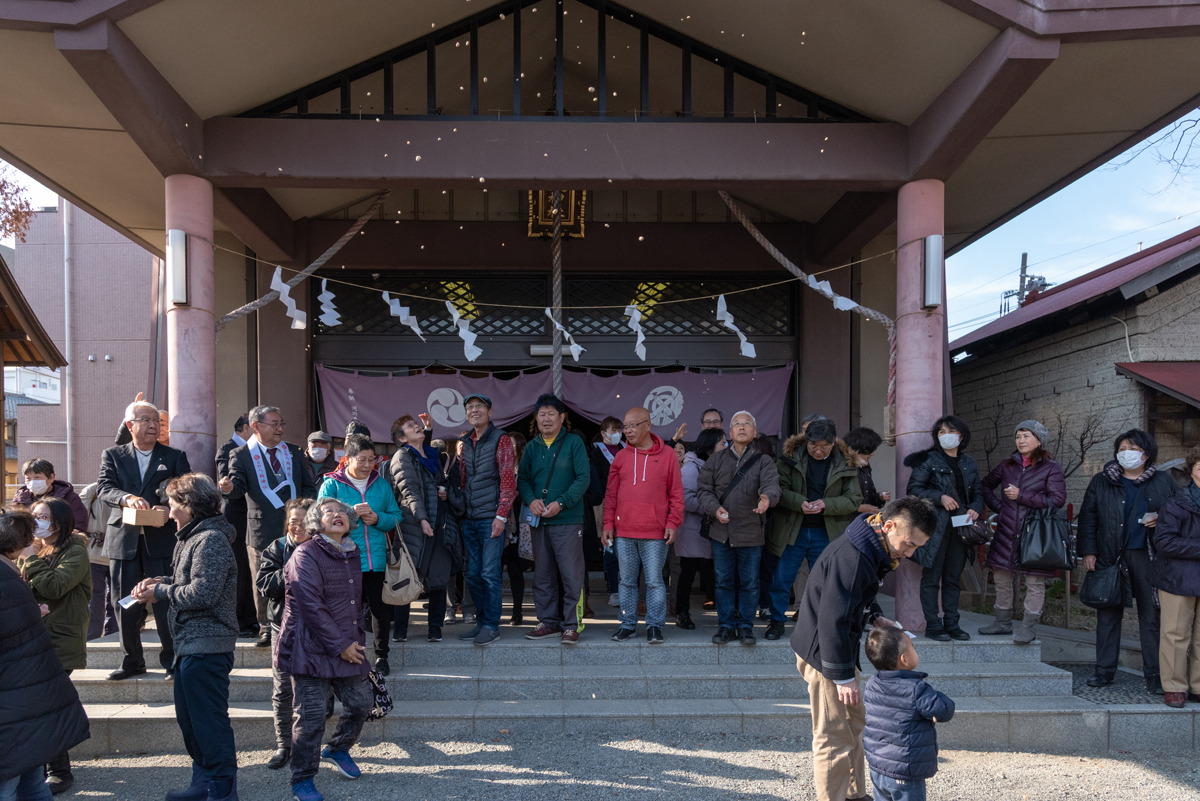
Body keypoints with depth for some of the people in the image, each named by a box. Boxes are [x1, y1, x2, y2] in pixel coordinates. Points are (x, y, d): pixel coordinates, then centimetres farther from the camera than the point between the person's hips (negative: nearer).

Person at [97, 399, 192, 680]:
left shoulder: (174, 457, 8)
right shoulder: (112, 456, 10)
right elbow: (105, 488, -4)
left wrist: (169, 509, -19)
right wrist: (127, 498, -25)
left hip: (162, 539, -2)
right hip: (124, 539, 2)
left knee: (166, 602, -2)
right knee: (125, 604, 9)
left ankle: (173, 660, 10)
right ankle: (132, 661, 24)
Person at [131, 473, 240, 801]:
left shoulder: (211, 540, -17)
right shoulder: (193, 537, 16)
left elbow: (203, 593, -23)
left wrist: (160, 593, -10)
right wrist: (160, 582, 4)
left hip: (206, 646, -11)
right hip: (190, 644, 11)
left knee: (210, 720, -3)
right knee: (188, 716, 20)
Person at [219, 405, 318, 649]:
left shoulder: (293, 452, 11)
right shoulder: (241, 455, 0)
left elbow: (309, 487, 14)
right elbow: (239, 486, -13)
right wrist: (230, 488, -36)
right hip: (263, 531, -2)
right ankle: (267, 628, 21)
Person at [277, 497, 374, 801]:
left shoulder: (352, 555, 13)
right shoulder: (306, 555, -10)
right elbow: (310, 605, -17)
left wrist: (356, 640, 13)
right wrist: (339, 645, -16)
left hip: (347, 648, 7)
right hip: (311, 649, -7)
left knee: (361, 702, 11)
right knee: (312, 715, -3)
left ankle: (338, 748, 37)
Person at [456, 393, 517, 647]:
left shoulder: (501, 440, -4)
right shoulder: (464, 443, 14)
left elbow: (508, 480, -9)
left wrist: (501, 515, -15)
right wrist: (459, 510, 10)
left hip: (491, 518, -6)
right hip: (469, 519, 6)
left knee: (489, 573, -5)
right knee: (473, 574, 9)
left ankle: (491, 625, 5)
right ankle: (481, 621, 21)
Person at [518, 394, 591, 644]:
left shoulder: (574, 443, -1)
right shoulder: (532, 447, 11)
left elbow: (583, 478, -7)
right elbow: (522, 478, 9)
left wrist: (561, 503, -17)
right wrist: (531, 500, -11)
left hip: (568, 520, -4)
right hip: (539, 521, 5)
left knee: (572, 575, -4)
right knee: (542, 576, 11)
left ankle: (571, 625, 6)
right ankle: (548, 622, 22)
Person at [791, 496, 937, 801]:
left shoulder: (870, 550, 4)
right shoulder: (851, 558, -29)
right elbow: (832, 620, -30)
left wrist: (874, 617, 3)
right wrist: (843, 676, -23)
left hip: (840, 647, 11)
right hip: (824, 653, -11)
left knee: (854, 724, 22)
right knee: (834, 738, 0)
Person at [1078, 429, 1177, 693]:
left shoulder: (1164, 481, 6)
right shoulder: (1101, 482, 8)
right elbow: (1087, 518, 7)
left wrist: (1161, 520, -8)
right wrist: (1088, 551, 0)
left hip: (1148, 558, -1)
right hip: (1110, 557, 1)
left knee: (1151, 615, 2)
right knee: (1108, 614, 6)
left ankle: (1154, 674, 12)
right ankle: (1105, 669, 15)